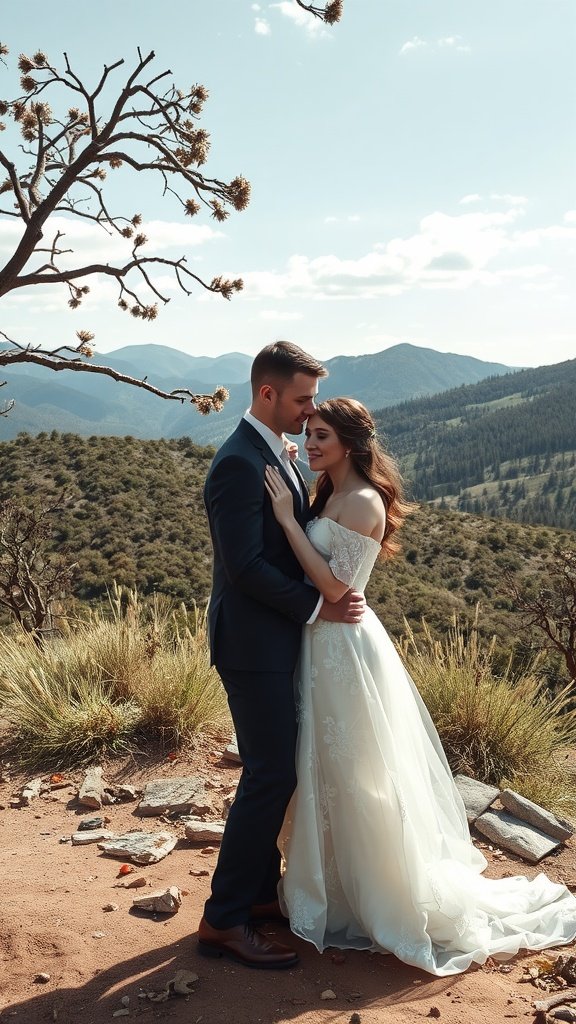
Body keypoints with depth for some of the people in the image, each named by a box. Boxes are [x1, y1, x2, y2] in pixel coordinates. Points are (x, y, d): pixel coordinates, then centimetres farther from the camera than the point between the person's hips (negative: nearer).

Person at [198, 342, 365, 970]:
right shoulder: (239, 464, -19)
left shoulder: (276, 455, 12)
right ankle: (223, 920, 9)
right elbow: (244, 565, -24)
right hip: (254, 643, -10)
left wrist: (329, 594, 4)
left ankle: (261, 890, 31)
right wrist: (316, 606, -17)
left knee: (276, 771, 16)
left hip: (278, 639, 10)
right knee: (270, 777, -4)